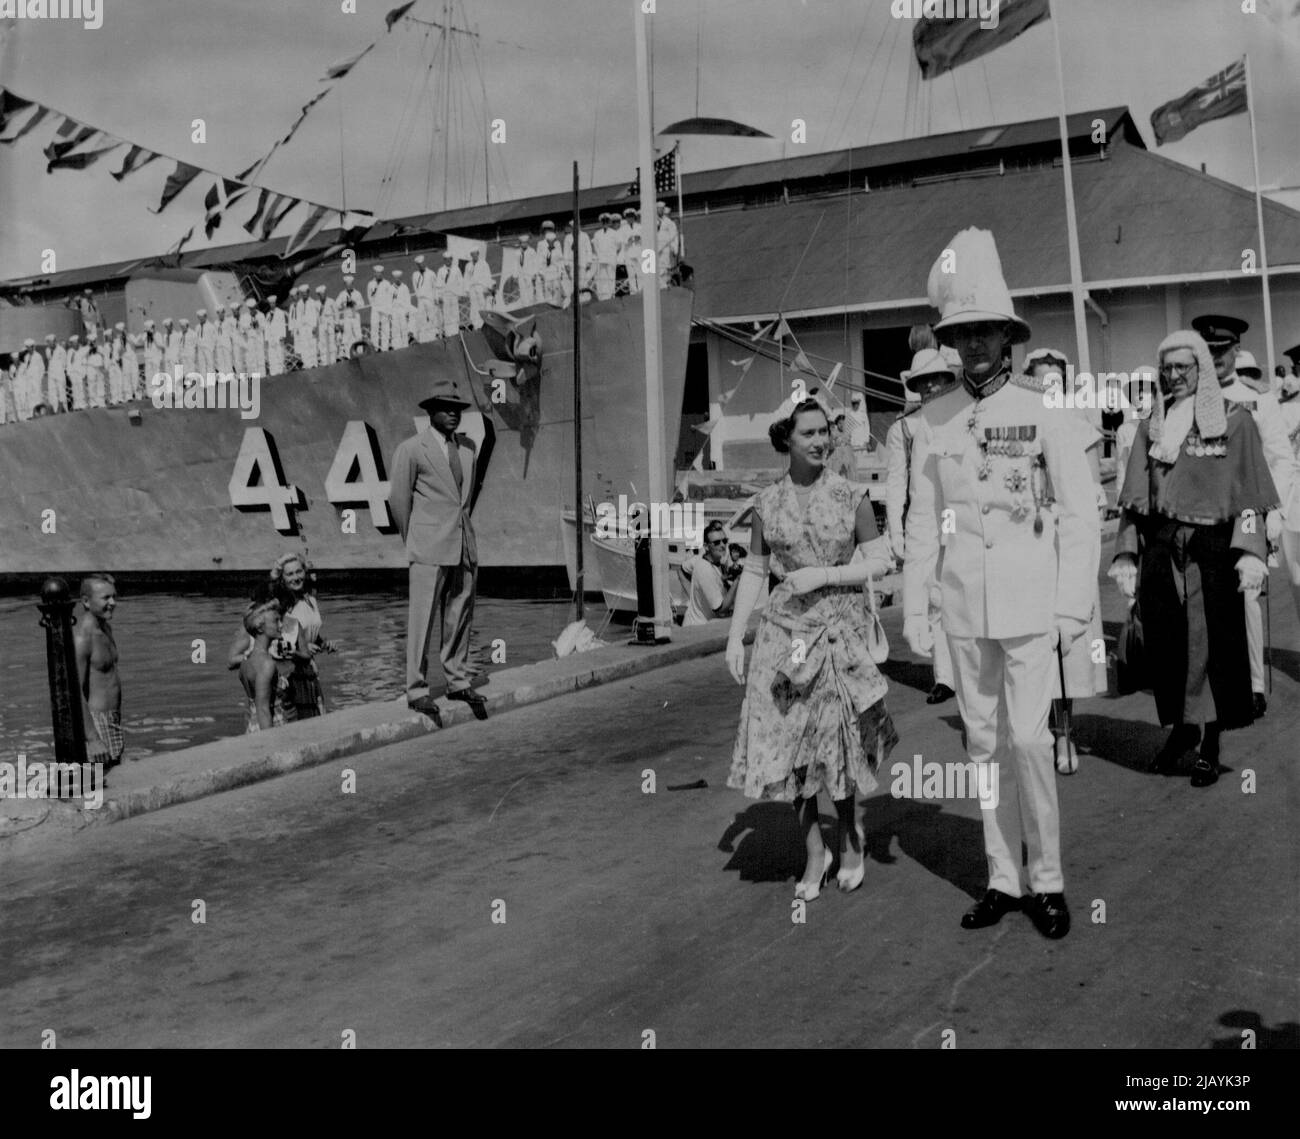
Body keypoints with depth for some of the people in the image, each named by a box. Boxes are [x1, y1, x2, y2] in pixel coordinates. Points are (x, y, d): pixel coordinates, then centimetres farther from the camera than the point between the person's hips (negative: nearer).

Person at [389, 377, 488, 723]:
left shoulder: (469, 447, 12)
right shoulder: (411, 449, -4)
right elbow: (398, 500, 1)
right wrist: (414, 541, 8)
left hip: (464, 547, 6)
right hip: (429, 551, -5)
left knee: (460, 618, 11)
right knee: (422, 620, -3)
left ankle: (458, 682, 22)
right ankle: (417, 691, 3)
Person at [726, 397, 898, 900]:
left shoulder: (852, 496, -1)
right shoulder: (767, 503, 4)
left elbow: (879, 561, 1)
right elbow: (754, 572, 9)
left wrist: (823, 575, -12)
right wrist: (735, 637, 5)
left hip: (841, 627, -2)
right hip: (785, 630, 2)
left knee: (837, 744, 0)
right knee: (786, 744, 1)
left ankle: (851, 842, 27)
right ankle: (814, 854, 19)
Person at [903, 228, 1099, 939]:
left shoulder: (1044, 413, -2)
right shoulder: (932, 421, 6)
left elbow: (1080, 515, -1)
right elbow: (922, 523, 8)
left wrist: (1074, 607, -6)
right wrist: (913, 609, 5)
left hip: (1031, 605, -3)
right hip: (964, 608, 3)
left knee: (1028, 739, -7)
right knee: (984, 743, 9)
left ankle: (1047, 880, 11)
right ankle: (1004, 880, 21)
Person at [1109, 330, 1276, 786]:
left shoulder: (1234, 419, 4)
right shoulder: (1152, 426, 12)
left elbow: (1249, 493, -2)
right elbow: (1134, 497, 11)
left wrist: (1250, 552, -13)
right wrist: (1126, 554, 3)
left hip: (1212, 549, -3)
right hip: (1160, 549, 3)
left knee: (1212, 644, 0)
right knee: (1167, 644, 6)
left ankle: (1210, 743, 12)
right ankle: (1181, 727, 24)